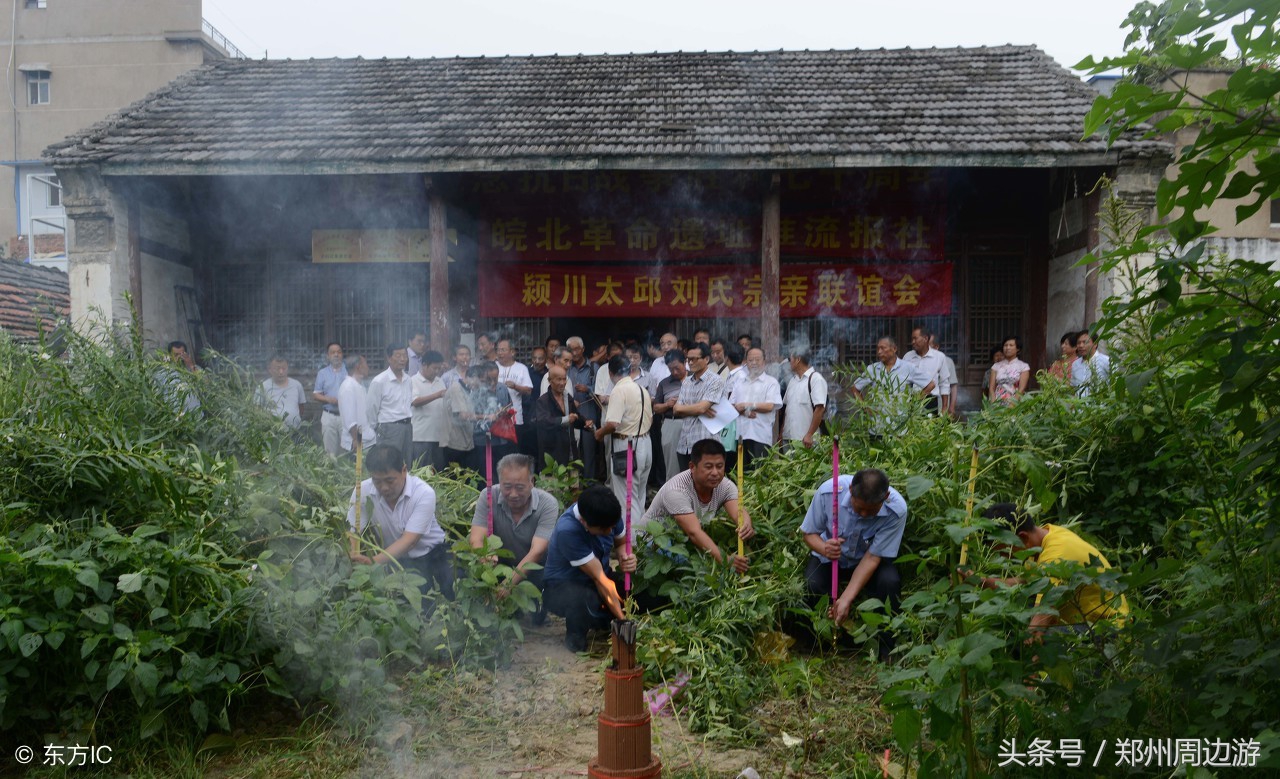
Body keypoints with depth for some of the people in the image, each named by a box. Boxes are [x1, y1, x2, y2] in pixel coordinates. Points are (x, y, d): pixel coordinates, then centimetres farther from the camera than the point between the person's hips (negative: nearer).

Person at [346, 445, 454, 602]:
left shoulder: (424, 493, -24)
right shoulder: (363, 491, -15)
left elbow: (409, 540, -30)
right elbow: (353, 533, -15)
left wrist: (374, 561, -44)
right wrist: (355, 558, -38)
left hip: (432, 552, -1)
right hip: (395, 558, 1)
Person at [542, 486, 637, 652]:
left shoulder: (608, 513, -17)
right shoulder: (567, 531, -34)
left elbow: (621, 543, 3)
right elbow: (599, 578, -31)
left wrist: (625, 557, -21)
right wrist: (623, 620, -28)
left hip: (595, 582, 6)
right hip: (562, 586, -6)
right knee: (585, 601, -39)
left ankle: (604, 621, 13)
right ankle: (575, 638, -6)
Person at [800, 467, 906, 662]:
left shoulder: (896, 509, -29)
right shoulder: (828, 491, -28)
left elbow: (872, 557, -25)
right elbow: (809, 532, -13)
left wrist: (846, 599, -32)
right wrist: (823, 548, -38)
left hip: (868, 561, 0)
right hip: (830, 556, 0)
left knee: (890, 581, -31)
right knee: (812, 585, -29)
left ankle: (884, 650, -10)